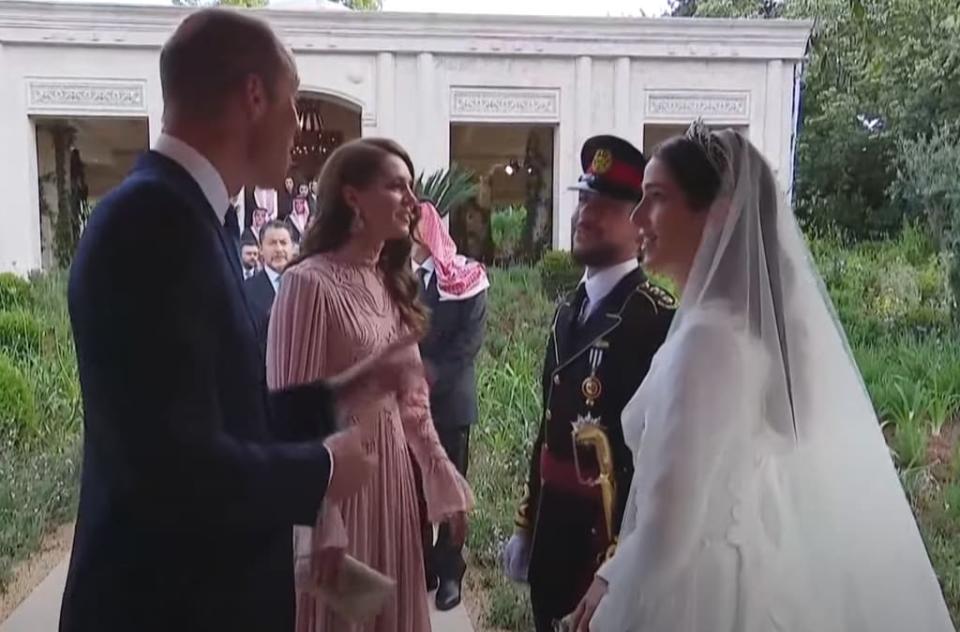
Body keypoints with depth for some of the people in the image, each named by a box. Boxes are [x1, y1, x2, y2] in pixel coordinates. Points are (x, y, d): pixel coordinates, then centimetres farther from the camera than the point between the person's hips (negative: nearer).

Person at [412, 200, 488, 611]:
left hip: (449, 398, -2)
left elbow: (469, 339, -9)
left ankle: (449, 572, 19)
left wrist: (431, 377, -16)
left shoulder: (466, 278, -2)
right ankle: (421, 567, 21)